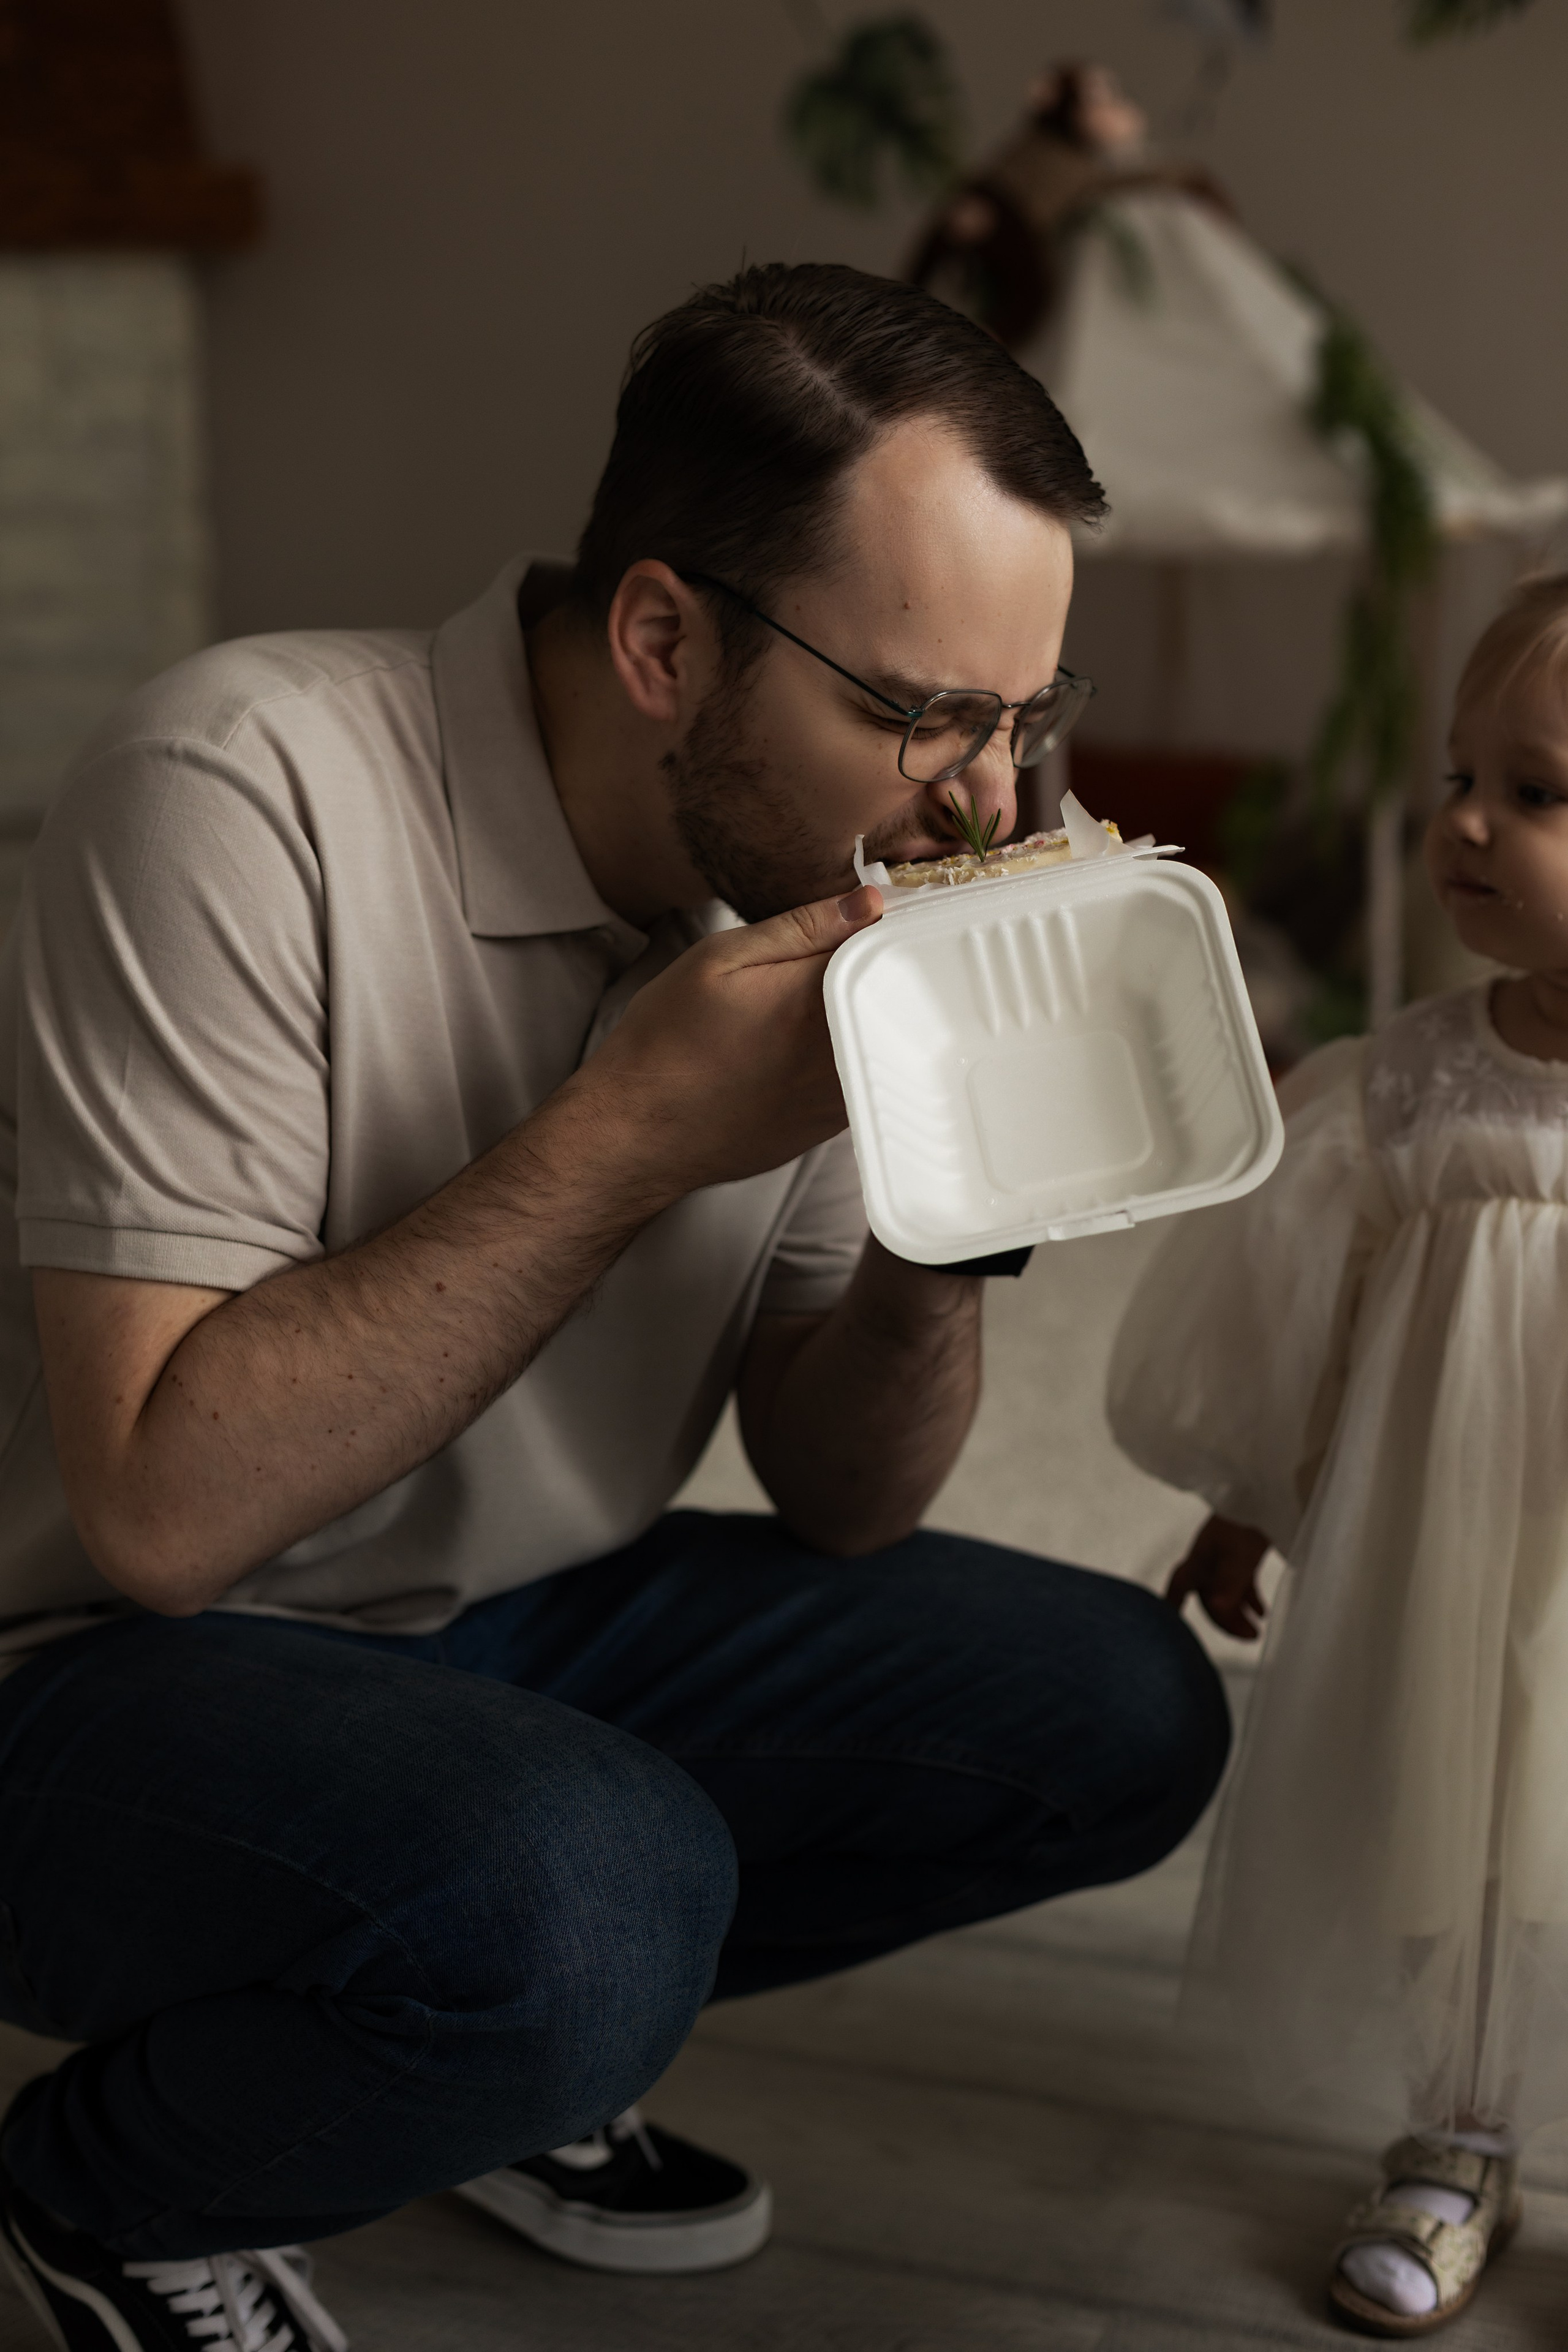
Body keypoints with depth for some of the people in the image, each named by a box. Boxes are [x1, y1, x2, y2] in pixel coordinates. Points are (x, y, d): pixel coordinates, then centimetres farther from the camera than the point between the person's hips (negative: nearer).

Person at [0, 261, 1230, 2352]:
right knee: (584, 1892, -34)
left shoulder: (819, 877, -4)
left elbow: (838, 1510, 2)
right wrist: (637, 1128, -30)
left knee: (1120, 1719, -3)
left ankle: (513, 2040, 13)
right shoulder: (253, 797, -25)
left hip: (512, 1628, 7)